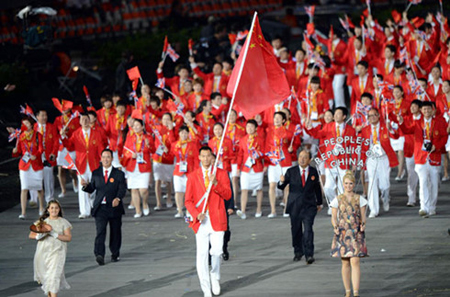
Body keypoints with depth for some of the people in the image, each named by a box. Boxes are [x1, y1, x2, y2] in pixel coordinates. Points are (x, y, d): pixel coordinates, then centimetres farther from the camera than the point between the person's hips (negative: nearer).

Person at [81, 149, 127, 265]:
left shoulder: (119, 174, 2)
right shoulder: (96, 173, 9)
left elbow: (122, 189, -8)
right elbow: (91, 189, 10)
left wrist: (118, 198, -27)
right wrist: (85, 185, -13)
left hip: (114, 207, 0)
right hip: (100, 208, 0)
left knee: (115, 232, 11)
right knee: (100, 231, -14)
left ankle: (115, 254, 27)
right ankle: (99, 255, -24)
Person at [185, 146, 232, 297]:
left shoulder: (221, 174, 7)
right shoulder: (192, 176, 7)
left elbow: (228, 195, -3)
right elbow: (188, 200, 5)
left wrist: (215, 183, -18)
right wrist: (196, 214, -12)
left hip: (217, 219, 0)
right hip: (201, 220, 0)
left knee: (217, 251, -9)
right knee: (202, 254, -3)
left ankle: (215, 276, 23)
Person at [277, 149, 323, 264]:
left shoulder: (313, 172, 5)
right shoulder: (291, 171, 1)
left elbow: (317, 188, 17)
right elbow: (281, 187, -1)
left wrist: (319, 203, 25)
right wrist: (281, 181, -24)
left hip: (309, 206, -1)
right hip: (294, 206, 1)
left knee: (308, 230, -13)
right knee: (296, 231, 8)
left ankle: (309, 254, -15)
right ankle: (298, 252, 24)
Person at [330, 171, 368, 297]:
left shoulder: (359, 200, 5)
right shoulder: (337, 200, 4)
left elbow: (363, 217, 8)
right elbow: (333, 218, 6)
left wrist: (363, 224, -13)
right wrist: (335, 227, -12)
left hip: (356, 234, -1)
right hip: (342, 233, 1)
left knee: (355, 262, -11)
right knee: (345, 263, 6)